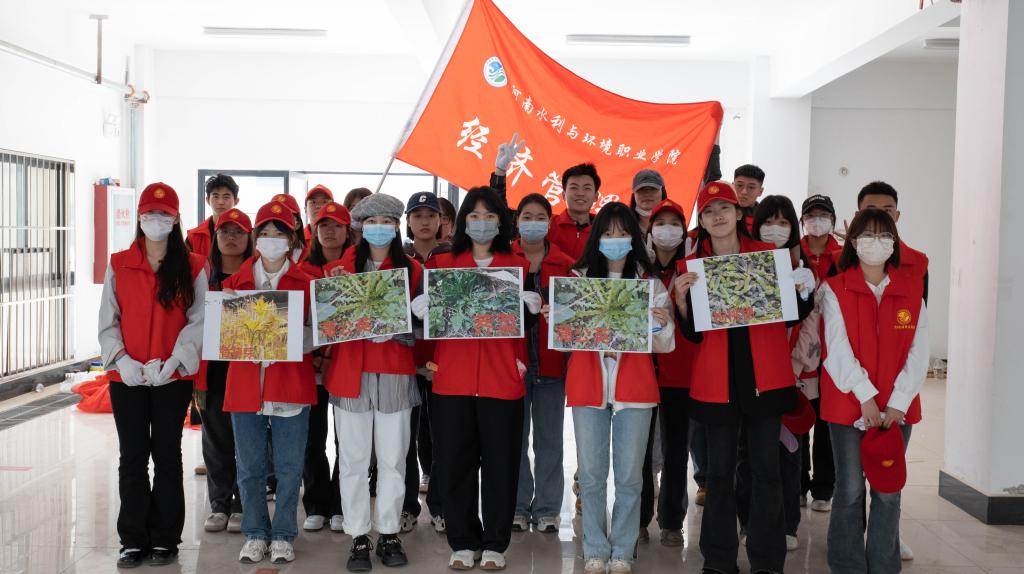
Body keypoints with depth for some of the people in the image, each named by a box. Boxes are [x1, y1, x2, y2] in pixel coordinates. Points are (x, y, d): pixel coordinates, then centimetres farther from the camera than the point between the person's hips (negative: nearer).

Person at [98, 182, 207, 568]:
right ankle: (133, 540, 17)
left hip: (173, 377, -1)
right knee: (132, 457, 6)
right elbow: (108, 321, 3)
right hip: (126, 377, 1)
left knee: (167, 455, 7)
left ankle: (165, 538, 17)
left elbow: (198, 322, -4)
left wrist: (173, 363, -15)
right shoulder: (119, 265, 5)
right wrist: (122, 360, -12)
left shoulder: (192, 267, 0)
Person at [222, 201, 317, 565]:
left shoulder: (305, 283, 3)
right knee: (250, 466, 8)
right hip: (245, 383, 2)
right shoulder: (235, 282, 8)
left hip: (291, 385, -1)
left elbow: (314, 334, 1)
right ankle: (255, 534, 23)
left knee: (289, 467, 5)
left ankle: (282, 535, 18)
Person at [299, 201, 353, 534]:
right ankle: (316, 506, 19)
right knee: (312, 438, 6)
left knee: (346, 439, 4)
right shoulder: (303, 269, 7)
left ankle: (341, 507, 16)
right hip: (310, 362, 2)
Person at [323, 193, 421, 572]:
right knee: (353, 459, 4)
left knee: (393, 458, 5)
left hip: (396, 373, 0)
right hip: (350, 372, 0)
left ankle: (389, 534, 18)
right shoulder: (341, 268, 6)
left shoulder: (412, 270, 5)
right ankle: (359, 538, 13)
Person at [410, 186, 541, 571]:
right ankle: (463, 542, 17)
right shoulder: (442, 264, 10)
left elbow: (525, 322, 11)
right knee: (453, 462, 4)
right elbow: (429, 314, 11)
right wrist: (419, 309, -10)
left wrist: (532, 310, -10)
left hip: (502, 379, 0)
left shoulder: (518, 266, 9)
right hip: (452, 378, 1)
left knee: (500, 462, 4)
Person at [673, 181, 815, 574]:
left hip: (765, 376, 0)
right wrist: (681, 298, -13)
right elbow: (694, 334, 3)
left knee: (766, 469, 3)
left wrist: (803, 293, -10)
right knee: (720, 470, 5)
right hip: (717, 380, 0)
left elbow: (793, 314, 10)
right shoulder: (691, 266, 5)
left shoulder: (769, 254, 5)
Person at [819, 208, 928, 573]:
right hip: (848, 404, -2)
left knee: (888, 492, 7)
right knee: (849, 491, 4)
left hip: (896, 408, 2)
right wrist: (865, 396, -16)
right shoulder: (835, 289, 0)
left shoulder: (912, 289, 6)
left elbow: (918, 351, 0)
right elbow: (838, 347, -9)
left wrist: (899, 402, -10)